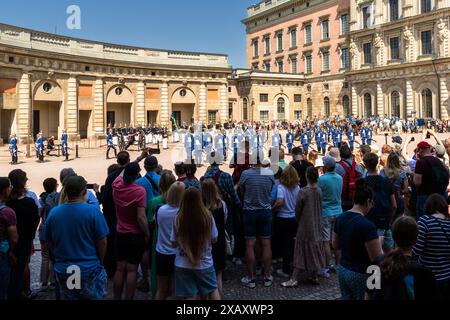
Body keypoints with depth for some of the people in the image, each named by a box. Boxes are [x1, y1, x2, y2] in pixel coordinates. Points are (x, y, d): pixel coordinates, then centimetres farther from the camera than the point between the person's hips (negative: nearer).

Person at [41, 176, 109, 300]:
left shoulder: (53, 213, -2)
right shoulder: (93, 211, -14)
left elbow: (49, 243, 6)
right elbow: (102, 242, -11)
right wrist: (99, 262, 5)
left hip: (62, 270, 4)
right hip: (89, 270, -4)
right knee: (95, 297, 11)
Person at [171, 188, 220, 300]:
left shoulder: (178, 219, -14)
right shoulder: (208, 216, -13)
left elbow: (174, 244, -4)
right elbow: (214, 240, -2)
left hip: (183, 265, 0)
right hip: (205, 263, 0)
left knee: (188, 296, 8)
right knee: (212, 289, 22)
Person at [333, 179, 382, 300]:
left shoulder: (341, 218, -1)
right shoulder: (367, 225, -23)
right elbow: (377, 258, -19)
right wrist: (378, 242, -3)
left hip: (342, 270, 7)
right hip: (361, 274, -7)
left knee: (346, 298, 17)